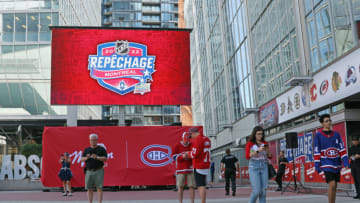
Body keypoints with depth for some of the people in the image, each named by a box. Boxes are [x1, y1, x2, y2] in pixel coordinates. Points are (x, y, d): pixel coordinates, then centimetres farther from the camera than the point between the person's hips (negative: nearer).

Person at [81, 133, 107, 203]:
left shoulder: (101, 149, 5)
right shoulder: (87, 150, 15)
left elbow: (105, 159, -4)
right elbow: (82, 159, 11)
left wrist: (97, 157, -19)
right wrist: (86, 158, -11)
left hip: (99, 171, -3)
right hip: (89, 171, 3)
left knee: (99, 188, -7)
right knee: (89, 188, 2)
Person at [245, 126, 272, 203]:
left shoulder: (265, 143, 8)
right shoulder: (249, 143, -2)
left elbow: (270, 157, 10)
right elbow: (247, 156, -13)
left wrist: (267, 150, -11)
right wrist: (258, 151, -22)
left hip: (264, 167, 4)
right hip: (254, 167, -4)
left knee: (263, 191, -2)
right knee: (257, 191, -11)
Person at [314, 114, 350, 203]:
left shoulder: (336, 134, 8)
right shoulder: (318, 135, -2)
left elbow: (342, 149, 7)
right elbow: (316, 151, -3)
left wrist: (345, 161, -4)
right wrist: (317, 165, -6)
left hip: (336, 164, 4)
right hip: (326, 164, -4)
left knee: (334, 186, 8)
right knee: (332, 185, -16)